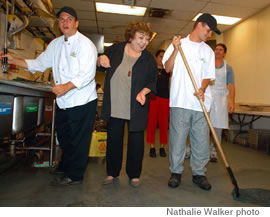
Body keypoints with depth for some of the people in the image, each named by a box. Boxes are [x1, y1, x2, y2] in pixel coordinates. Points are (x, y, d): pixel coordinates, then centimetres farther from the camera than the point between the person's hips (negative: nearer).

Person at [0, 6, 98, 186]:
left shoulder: (85, 44, -12)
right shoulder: (56, 44, 12)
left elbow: (88, 74, -21)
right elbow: (40, 63, 15)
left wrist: (66, 86, -31)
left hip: (82, 101, -7)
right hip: (64, 101, 8)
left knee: (78, 140, 2)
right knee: (64, 136, 20)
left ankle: (74, 175, 18)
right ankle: (65, 166, 41)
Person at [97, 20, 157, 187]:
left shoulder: (149, 59, -4)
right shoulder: (115, 49, 1)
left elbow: (152, 82, -1)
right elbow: (100, 63, 15)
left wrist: (143, 92, -21)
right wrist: (101, 59, -9)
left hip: (136, 108, -2)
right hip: (114, 106, 2)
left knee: (136, 141, 7)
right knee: (114, 139, 12)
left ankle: (134, 174, 26)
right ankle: (112, 172, 30)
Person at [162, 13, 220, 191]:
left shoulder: (208, 51, 15)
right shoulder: (178, 44, 8)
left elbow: (208, 76, 12)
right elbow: (167, 68, 3)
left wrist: (202, 89, -8)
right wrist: (176, 49, -9)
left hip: (201, 103, 3)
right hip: (180, 102, -2)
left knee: (201, 140, 4)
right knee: (178, 139, 2)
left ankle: (199, 173, 21)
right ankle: (176, 172, 19)